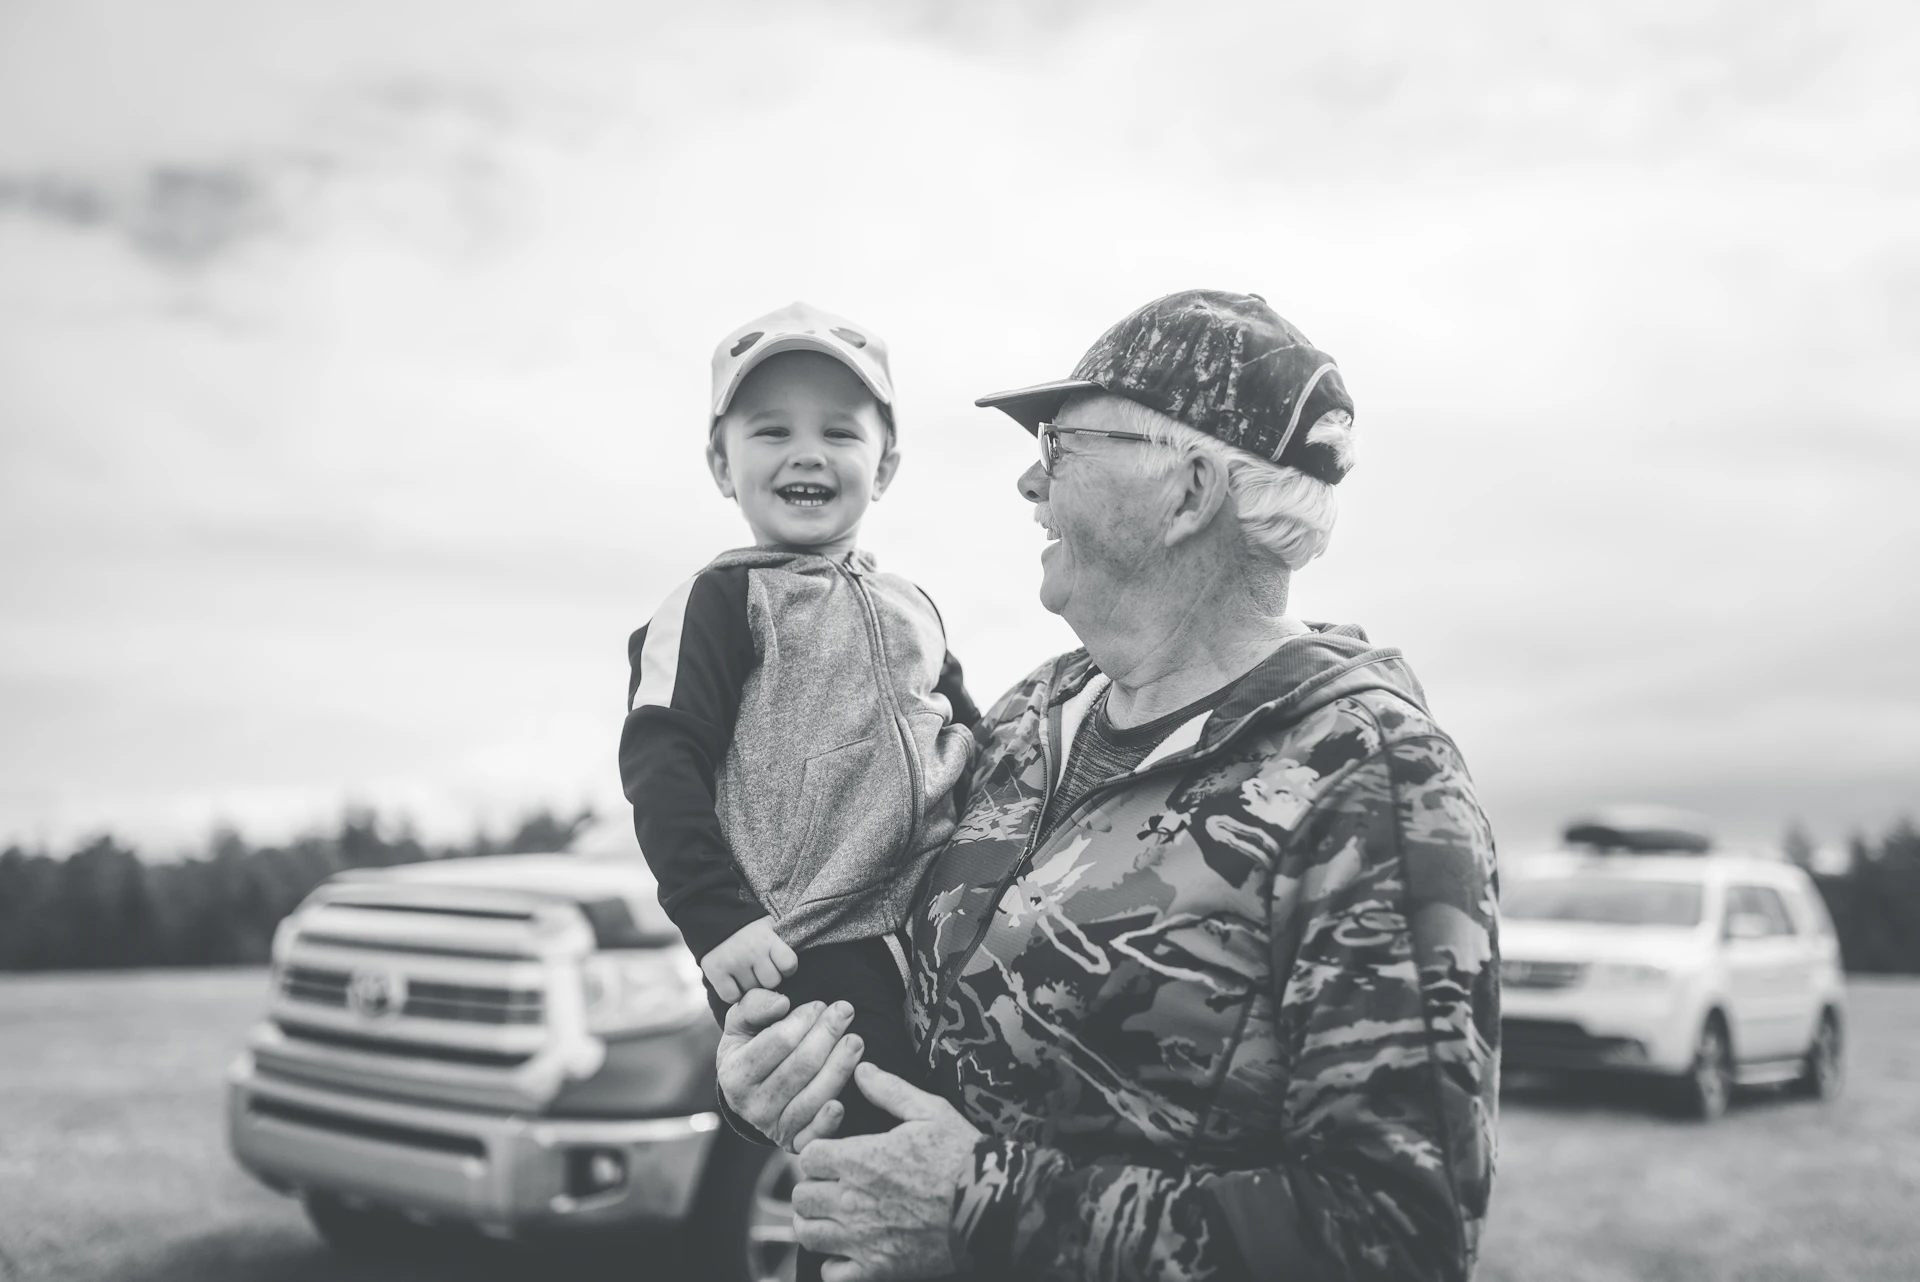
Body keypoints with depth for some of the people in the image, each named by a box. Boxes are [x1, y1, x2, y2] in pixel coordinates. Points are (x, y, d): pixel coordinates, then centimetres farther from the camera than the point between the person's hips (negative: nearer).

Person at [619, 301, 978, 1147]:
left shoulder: (909, 609, 17)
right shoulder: (718, 602, -3)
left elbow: (973, 739, 25)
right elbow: (659, 768, -11)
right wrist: (719, 919, -19)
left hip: (932, 953, 7)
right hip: (795, 964, -6)